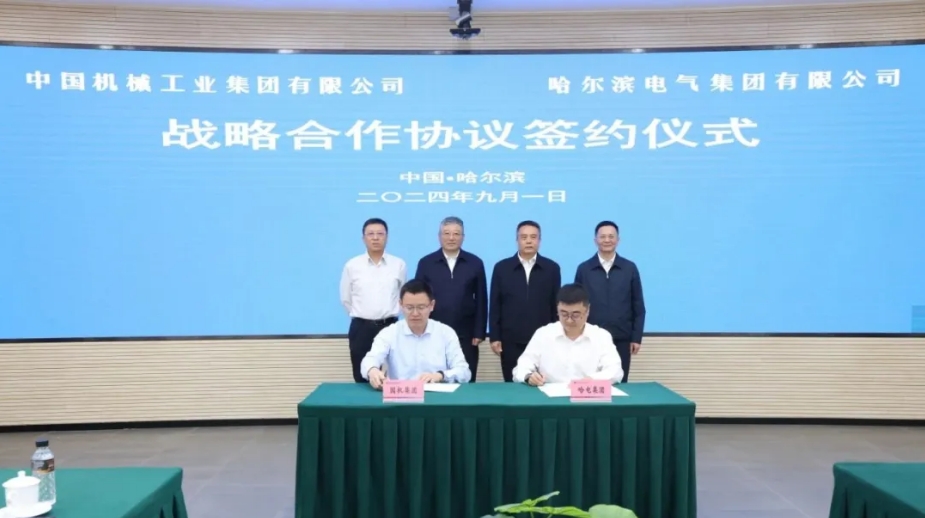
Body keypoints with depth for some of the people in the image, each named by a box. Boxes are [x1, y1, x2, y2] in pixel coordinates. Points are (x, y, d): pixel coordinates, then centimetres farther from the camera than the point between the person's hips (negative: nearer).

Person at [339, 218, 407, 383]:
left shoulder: (399, 265, 1)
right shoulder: (352, 266, 1)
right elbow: (345, 298, 10)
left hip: (390, 327, 0)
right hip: (361, 329, 0)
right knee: (362, 378, 6)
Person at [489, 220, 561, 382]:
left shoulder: (552, 268, 4)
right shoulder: (501, 267, 4)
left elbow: (556, 305, 6)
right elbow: (494, 305, 4)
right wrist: (494, 337, 0)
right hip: (511, 341, 0)